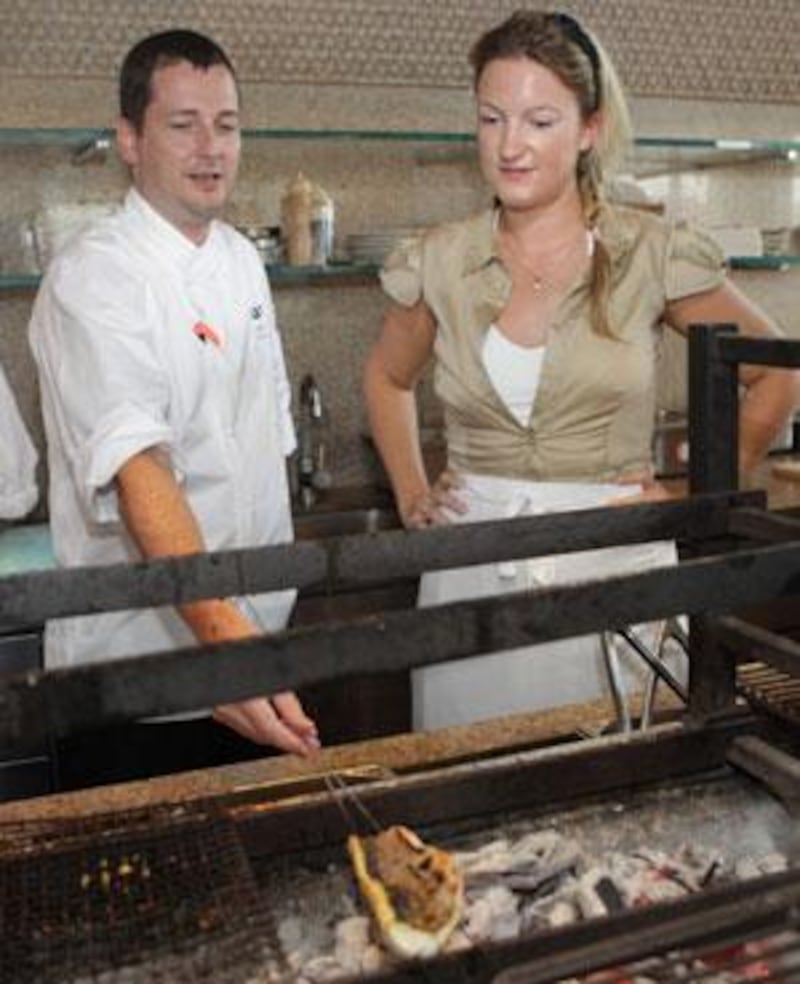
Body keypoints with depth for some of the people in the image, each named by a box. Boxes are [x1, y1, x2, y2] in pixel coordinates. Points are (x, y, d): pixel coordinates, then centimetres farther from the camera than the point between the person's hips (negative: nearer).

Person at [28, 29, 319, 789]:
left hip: (253, 638, 7)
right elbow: (136, 468, -30)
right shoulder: (93, 279, -17)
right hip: (135, 667, -7)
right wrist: (223, 633, -42)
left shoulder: (242, 259, 8)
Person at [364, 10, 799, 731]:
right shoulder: (438, 261, 3)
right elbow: (388, 379, 21)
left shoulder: (653, 253, -4)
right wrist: (411, 494, 10)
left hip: (613, 564, -2)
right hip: (472, 568, 2)